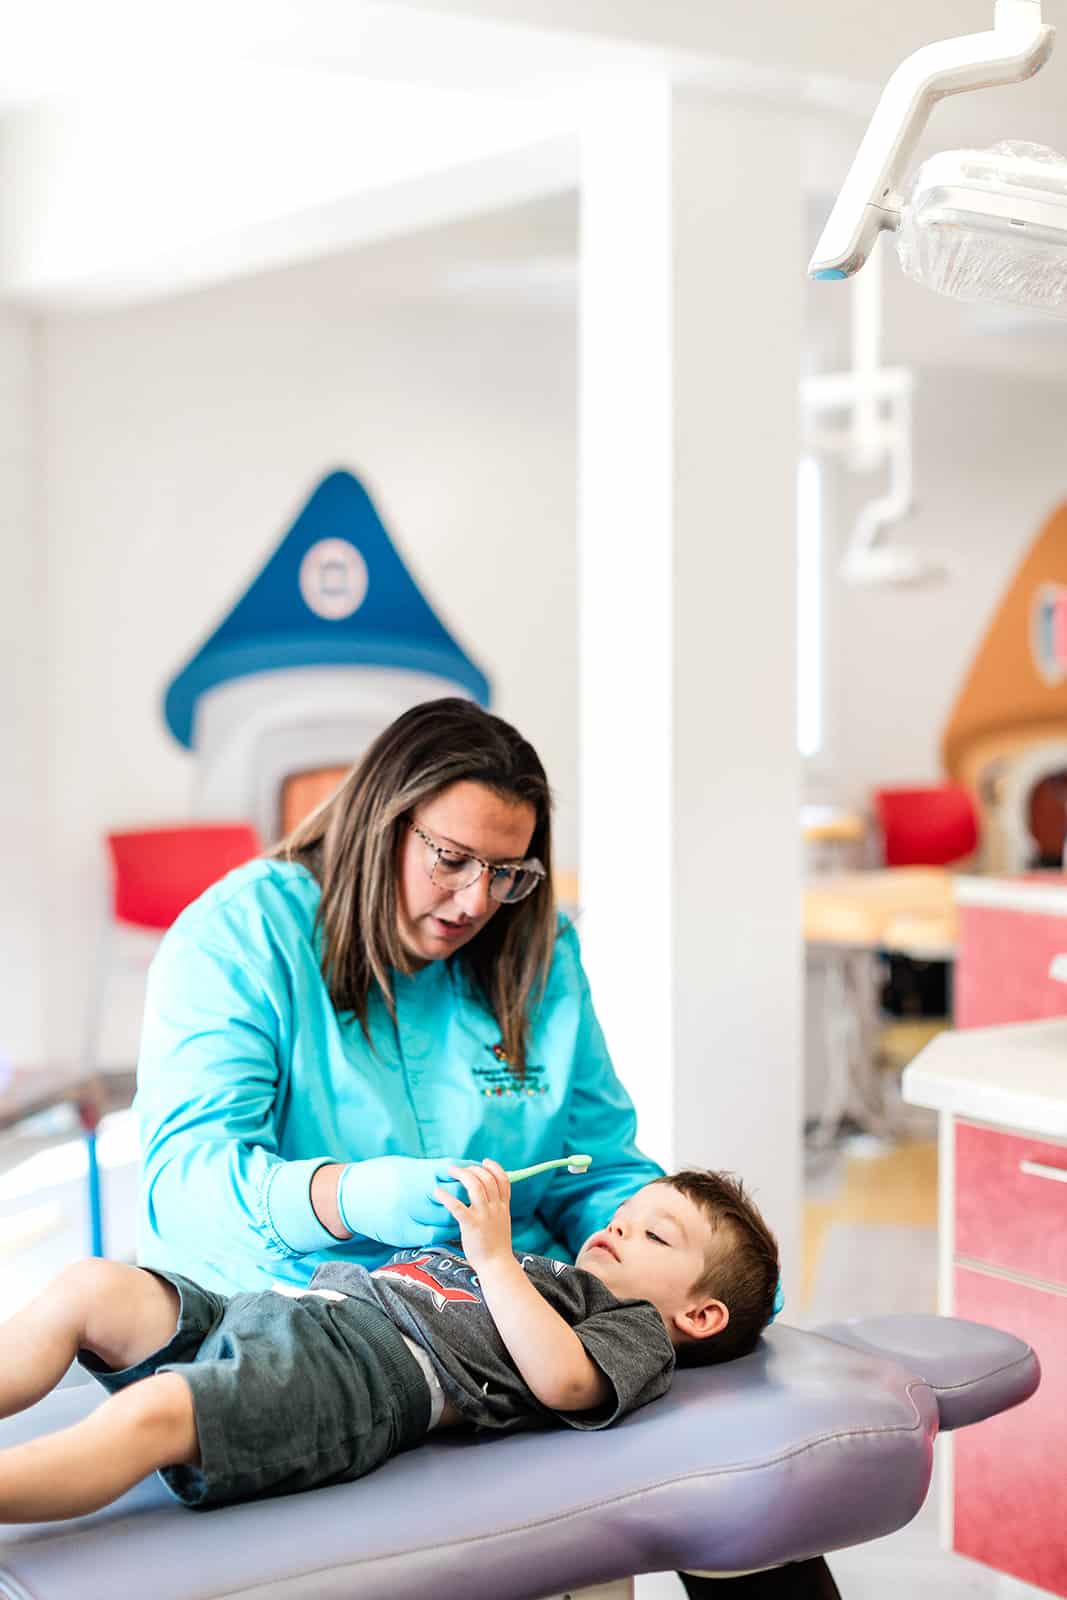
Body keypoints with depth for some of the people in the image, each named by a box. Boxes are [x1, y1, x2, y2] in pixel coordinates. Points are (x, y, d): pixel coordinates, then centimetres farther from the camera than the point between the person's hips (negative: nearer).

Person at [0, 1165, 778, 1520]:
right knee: (92, 1287, -11)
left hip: (360, 1369, -8)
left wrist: (494, 1254, -7)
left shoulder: (638, 1331, 15)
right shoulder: (544, 1280, 39)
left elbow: (561, 1378, -9)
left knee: (149, 1413, -33)